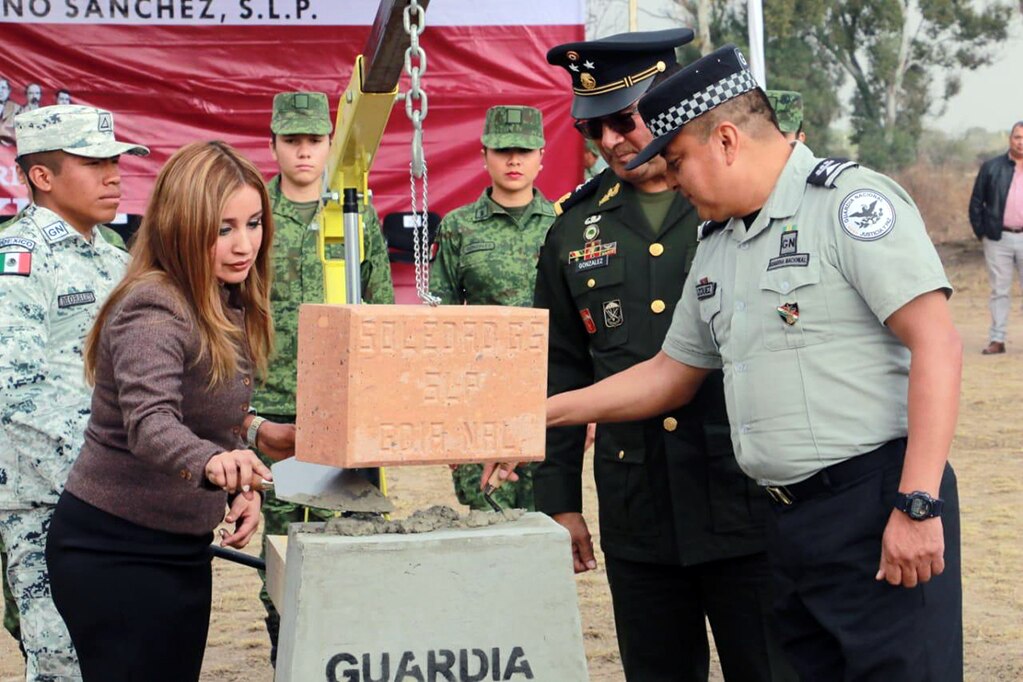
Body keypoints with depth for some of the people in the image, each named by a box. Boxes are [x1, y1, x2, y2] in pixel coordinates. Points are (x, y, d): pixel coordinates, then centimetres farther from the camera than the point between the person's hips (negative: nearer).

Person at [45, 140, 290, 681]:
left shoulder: (228, 306, 6)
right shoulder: (153, 311, -20)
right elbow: (149, 421, -37)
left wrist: (241, 488, 4)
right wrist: (211, 463, -56)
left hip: (184, 548, 8)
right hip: (113, 550, -8)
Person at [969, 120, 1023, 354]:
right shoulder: (991, 167, 4)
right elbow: (976, 202, 5)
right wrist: (980, 232, -1)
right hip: (998, 239, -1)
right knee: (999, 291, 4)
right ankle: (997, 339, 7)